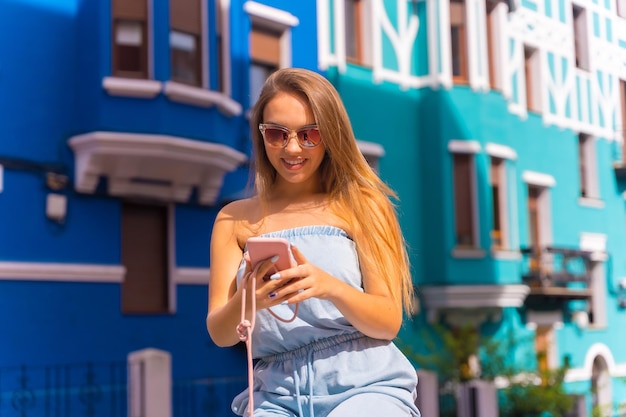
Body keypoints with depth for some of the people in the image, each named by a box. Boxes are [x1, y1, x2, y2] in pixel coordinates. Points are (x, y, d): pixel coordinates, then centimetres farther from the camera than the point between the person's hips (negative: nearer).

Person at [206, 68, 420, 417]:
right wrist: (245, 302, -20)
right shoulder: (236, 219, 9)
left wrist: (331, 287, -21)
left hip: (365, 385, -1)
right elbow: (220, 333, 3)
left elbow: (389, 322, -1)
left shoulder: (361, 205, 4)